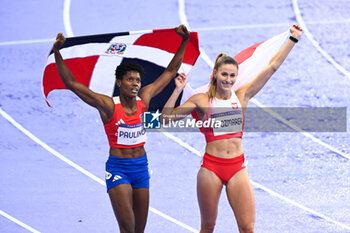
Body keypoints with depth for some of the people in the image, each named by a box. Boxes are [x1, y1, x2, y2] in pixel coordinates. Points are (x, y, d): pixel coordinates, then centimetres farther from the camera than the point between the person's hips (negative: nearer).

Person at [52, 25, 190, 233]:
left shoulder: (144, 99, 1)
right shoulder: (109, 106, -11)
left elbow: (171, 71, 9)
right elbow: (71, 83, -16)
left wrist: (184, 41, 5)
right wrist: (57, 53, -26)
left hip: (141, 167, 5)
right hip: (118, 169, -5)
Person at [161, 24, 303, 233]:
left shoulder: (242, 96, 7)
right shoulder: (201, 101, 1)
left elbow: (272, 67, 6)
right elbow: (166, 118, -2)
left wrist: (293, 39, 5)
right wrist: (178, 90, -9)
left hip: (237, 168, 2)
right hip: (211, 167, -2)